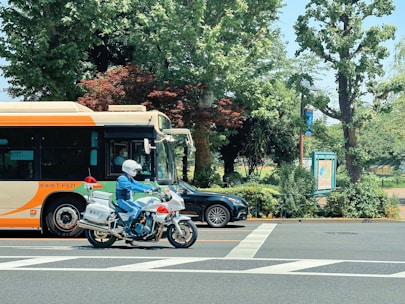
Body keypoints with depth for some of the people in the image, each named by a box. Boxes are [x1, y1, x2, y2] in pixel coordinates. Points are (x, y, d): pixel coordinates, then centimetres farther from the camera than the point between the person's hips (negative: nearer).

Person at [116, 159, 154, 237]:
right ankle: (127, 228, -24)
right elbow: (131, 187, -31)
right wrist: (144, 190, -39)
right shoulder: (122, 179, -17)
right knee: (136, 210, -27)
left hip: (128, 200, 10)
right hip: (122, 201, -10)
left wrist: (151, 188, -2)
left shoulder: (130, 179, 16)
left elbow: (138, 184, 10)